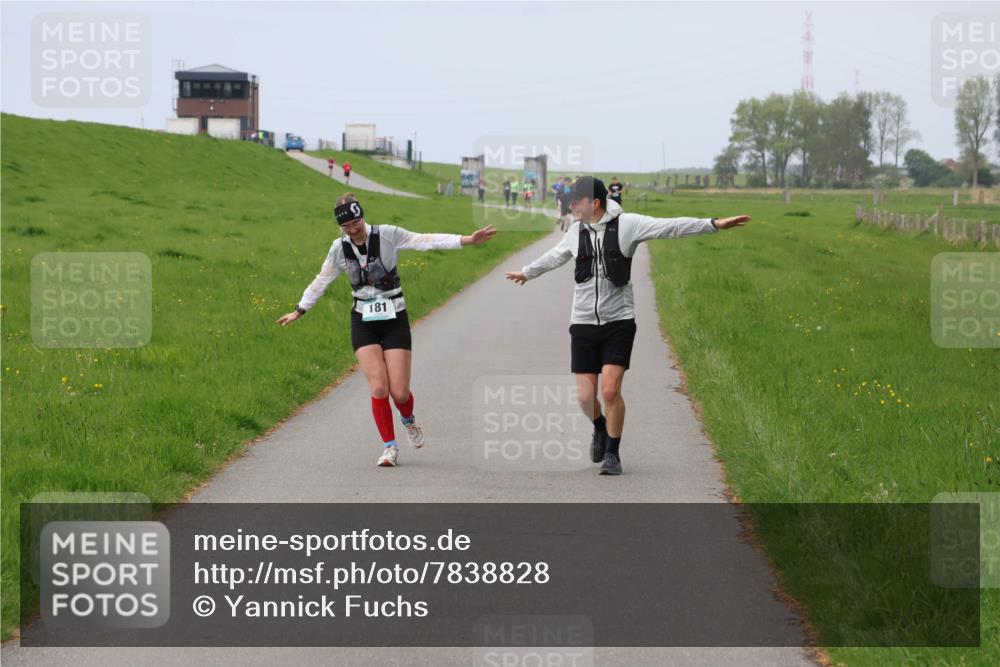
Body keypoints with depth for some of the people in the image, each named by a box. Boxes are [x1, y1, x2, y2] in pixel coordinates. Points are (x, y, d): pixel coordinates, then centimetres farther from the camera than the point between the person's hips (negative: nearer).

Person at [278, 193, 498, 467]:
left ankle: (409, 421, 31)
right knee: (378, 388, -11)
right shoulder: (340, 248, -1)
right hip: (363, 323, 2)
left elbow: (426, 241, -16)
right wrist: (299, 311, 19)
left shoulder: (387, 235, -10)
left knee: (399, 391, -5)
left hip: (394, 320, -2)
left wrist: (468, 240, -24)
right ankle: (389, 447, 4)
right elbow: (321, 281, 13)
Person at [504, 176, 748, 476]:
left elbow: (669, 227, -14)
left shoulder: (626, 224, -7)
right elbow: (555, 256, 28)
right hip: (583, 323, 4)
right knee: (585, 395, 0)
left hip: (618, 322, -4)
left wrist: (714, 224, -24)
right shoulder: (578, 230, 8)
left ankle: (612, 453, 6)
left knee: (610, 391, -12)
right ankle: (600, 430, 33)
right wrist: (527, 272, 44)